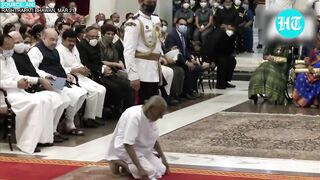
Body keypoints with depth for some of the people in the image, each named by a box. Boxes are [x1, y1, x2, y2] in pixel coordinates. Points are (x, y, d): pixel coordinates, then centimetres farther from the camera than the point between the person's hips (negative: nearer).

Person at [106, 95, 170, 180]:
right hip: (125, 149, -9)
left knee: (162, 169, -4)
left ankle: (129, 164, 8)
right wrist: (140, 168, -36)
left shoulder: (150, 115, -1)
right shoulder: (134, 116, -29)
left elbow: (153, 139, 14)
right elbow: (128, 144, -34)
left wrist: (163, 158, 9)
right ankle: (120, 162, -6)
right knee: (150, 172, -24)